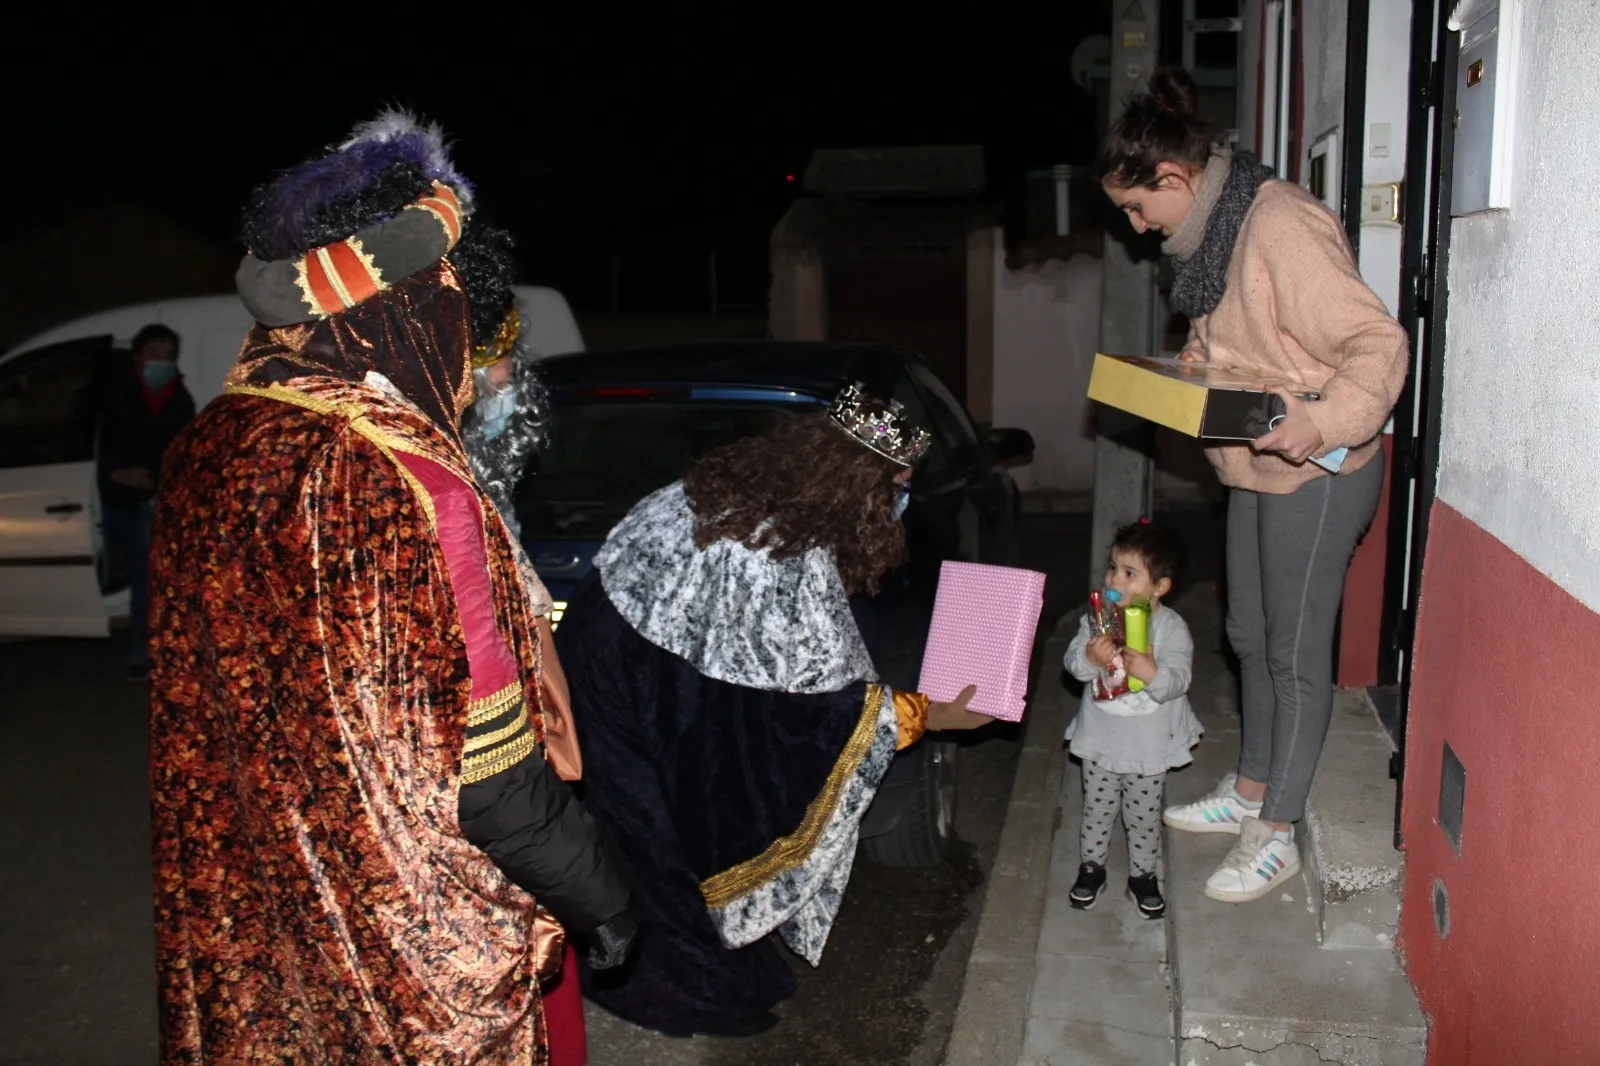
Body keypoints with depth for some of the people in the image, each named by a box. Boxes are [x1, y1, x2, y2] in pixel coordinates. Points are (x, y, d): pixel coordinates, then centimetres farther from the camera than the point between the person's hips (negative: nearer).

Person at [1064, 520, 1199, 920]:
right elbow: (1073, 661, -14)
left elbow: (1178, 680, -23)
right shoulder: (1098, 618, -9)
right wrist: (1090, 658, -35)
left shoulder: (1171, 627, -16)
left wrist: (1152, 673, -42)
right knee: (1097, 809, 17)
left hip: (1151, 745, -2)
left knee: (1144, 816, 15)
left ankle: (1143, 875, 34)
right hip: (1101, 740, 2)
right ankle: (1091, 867, 37)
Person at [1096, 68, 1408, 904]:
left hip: (1316, 474, -10)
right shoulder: (1215, 229, 6)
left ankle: (1276, 836, 15)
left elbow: (1377, 342, -27)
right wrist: (1191, 364, 4)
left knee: (1295, 654, 2)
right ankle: (1249, 790, 36)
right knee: (1250, 639, 19)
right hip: (1257, 468, 10)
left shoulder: (1280, 227, -24)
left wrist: (1325, 425, -38)